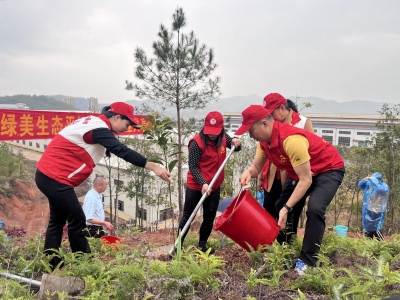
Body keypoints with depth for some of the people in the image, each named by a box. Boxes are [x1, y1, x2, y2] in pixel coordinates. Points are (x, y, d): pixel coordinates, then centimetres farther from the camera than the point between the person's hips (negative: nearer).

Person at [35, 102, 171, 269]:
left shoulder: (93, 123, 11)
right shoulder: (98, 128, -19)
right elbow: (121, 151, -29)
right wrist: (153, 167, -32)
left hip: (49, 175, 11)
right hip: (55, 178, -11)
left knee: (58, 220, 16)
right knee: (77, 221, -4)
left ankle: (51, 266, 24)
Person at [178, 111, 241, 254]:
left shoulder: (223, 137, -4)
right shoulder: (197, 142, -21)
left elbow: (235, 148, 12)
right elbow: (192, 166, -21)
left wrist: (236, 142, -12)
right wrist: (203, 183, -32)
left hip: (214, 186, 6)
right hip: (196, 187, -5)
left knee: (209, 218, 14)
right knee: (187, 217, 7)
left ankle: (202, 245, 31)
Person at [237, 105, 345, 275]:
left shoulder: (291, 139, -37)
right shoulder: (265, 140, -10)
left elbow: (306, 180, -33)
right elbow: (256, 167, -2)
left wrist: (287, 208, -34)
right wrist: (248, 173, -26)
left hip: (329, 169, -9)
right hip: (303, 171, 9)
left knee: (315, 209, -27)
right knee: (280, 206, 7)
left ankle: (307, 261, -12)